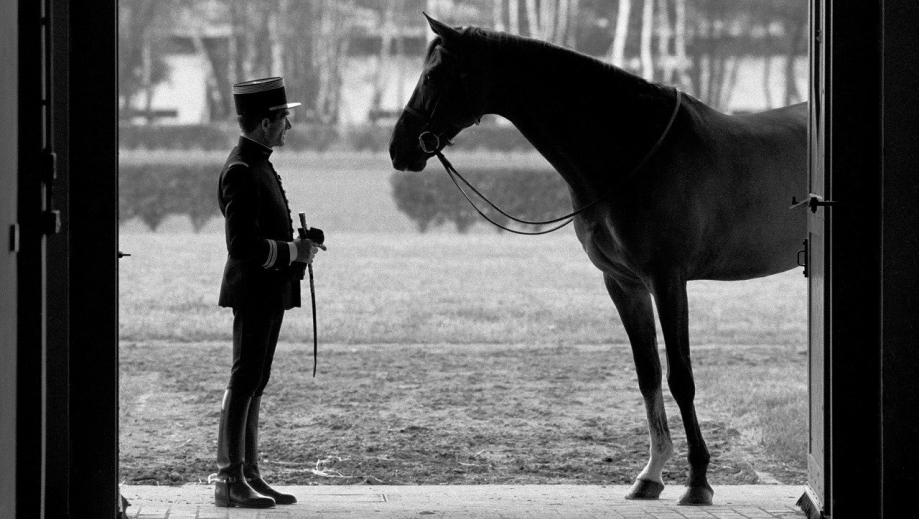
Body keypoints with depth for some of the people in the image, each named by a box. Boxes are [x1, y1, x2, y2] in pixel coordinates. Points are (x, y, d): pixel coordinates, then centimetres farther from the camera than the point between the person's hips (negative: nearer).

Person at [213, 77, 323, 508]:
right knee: (244, 383, -6)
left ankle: (248, 475, 19)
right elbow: (243, 246, -24)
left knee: (253, 384, 13)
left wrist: (298, 244, 10)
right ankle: (229, 480, -3)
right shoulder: (242, 172, -18)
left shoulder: (258, 165, 14)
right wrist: (293, 251, -17)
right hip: (254, 290, -10)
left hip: (268, 292, 10)